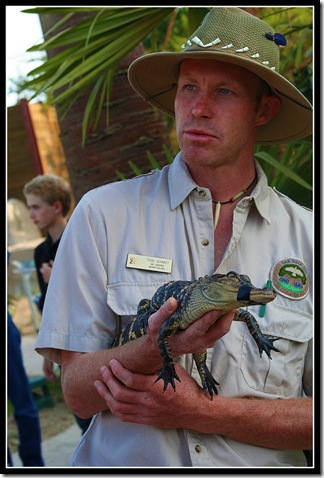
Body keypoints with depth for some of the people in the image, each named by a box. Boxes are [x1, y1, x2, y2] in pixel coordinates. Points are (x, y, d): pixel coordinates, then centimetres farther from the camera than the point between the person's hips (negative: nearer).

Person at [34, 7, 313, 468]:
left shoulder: (307, 236, 1)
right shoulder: (104, 213, -1)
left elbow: (316, 420, 1)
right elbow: (77, 392, -4)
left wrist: (204, 413, -11)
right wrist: (154, 350, -22)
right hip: (125, 465, -1)